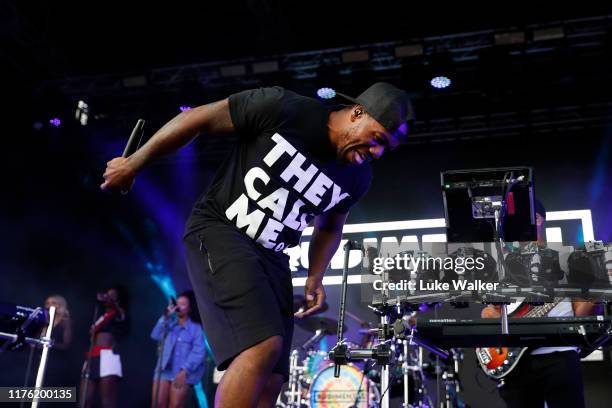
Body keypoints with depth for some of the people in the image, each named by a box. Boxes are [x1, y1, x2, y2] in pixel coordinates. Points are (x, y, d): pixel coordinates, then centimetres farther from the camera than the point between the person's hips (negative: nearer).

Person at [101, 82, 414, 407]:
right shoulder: (282, 108, -17)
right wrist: (133, 164, -2)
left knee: (270, 382, 1)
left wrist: (315, 278, 5)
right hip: (218, 230, -6)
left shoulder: (357, 178, 1)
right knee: (264, 345, -28)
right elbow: (198, 119, -9)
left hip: (271, 256, 7)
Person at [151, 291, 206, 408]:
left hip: (182, 373, -4)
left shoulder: (196, 328, 1)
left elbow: (198, 352, -8)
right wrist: (166, 317, -10)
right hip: (164, 370, 4)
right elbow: (155, 335, -2)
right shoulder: (170, 324, 15)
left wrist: (185, 371, -17)